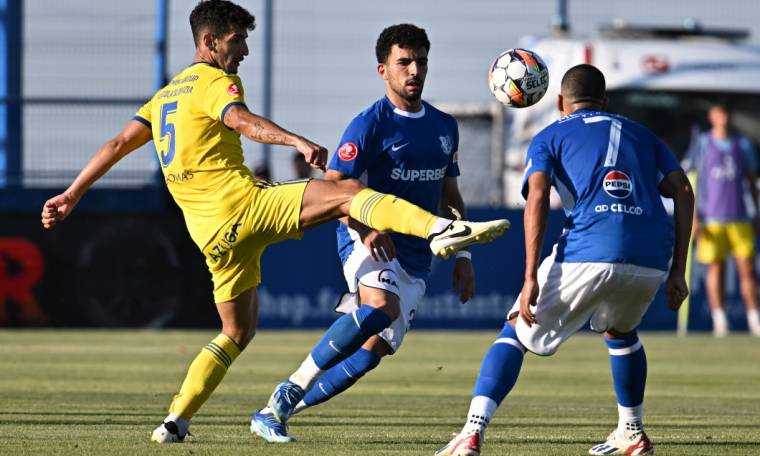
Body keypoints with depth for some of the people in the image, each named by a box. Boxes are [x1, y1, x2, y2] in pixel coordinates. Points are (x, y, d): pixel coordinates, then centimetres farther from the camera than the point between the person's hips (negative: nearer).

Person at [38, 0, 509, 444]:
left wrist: (71, 196, 23)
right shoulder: (215, 81, -2)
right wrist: (298, 141, -39)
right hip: (242, 202, -8)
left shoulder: (166, 94, 23)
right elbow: (241, 120, -24)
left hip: (211, 232, 8)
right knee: (348, 191, -18)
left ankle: (175, 421, 12)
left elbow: (118, 144, 20)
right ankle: (441, 230, -41)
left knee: (237, 332, 19)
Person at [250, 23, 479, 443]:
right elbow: (332, 187, -11)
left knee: (372, 350, -5)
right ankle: (291, 389, -27)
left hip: (415, 258, 6)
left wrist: (462, 255, 17)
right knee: (381, 306, -35)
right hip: (368, 242, -6)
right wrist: (366, 229, -28)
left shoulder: (444, 126, 15)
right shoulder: (370, 124, -6)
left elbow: (450, 197, 26)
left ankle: (277, 411, 5)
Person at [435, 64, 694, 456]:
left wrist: (531, 277, -6)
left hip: (588, 254, -3)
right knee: (619, 330, 35)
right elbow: (683, 192, 16)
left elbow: (537, 197, 0)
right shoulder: (640, 135, 29)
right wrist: (677, 272, 15)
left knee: (516, 332, 10)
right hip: (651, 259, 4)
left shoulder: (549, 138, 19)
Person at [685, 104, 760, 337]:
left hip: (740, 219, 2)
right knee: (715, 268, -1)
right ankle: (719, 321, 3)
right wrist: (692, 217, -5)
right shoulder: (702, 145, 3)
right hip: (711, 219, -2)